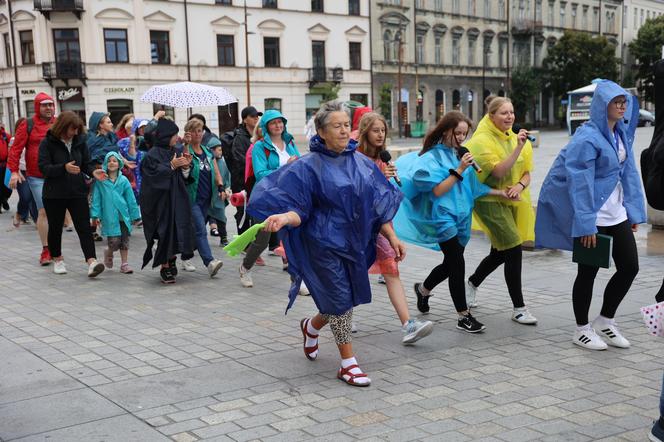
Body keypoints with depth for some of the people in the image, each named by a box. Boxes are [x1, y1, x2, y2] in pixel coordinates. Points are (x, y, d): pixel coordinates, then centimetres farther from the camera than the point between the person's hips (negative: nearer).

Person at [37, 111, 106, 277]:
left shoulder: (79, 141, 3)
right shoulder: (47, 143, -8)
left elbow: (86, 163, 10)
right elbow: (44, 167, -16)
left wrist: (93, 172, -11)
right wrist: (64, 168, -30)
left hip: (77, 192, 2)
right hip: (54, 193, -2)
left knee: (84, 227, -8)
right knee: (55, 228, 12)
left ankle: (91, 261, -16)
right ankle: (58, 260, 31)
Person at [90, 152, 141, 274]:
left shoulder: (123, 180, 4)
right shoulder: (100, 181, 0)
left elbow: (131, 199, 7)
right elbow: (96, 199, 2)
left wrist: (135, 215, 8)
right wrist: (95, 215, -4)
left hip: (123, 215, 2)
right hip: (109, 216, -2)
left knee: (124, 241, 7)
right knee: (114, 242, -7)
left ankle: (124, 264, 19)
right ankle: (108, 253, 25)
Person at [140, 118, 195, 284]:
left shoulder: (174, 152, 13)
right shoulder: (153, 154, -8)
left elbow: (182, 177, 16)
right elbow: (154, 174, -18)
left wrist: (185, 166, -3)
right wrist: (171, 165, -20)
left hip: (177, 199, 7)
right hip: (161, 200, -6)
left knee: (177, 230, 2)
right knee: (165, 232, -5)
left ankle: (171, 260, 19)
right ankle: (165, 268, 5)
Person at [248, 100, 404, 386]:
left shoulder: (361, 163, 6)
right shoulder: (309, 167, -10)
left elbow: (378, 203, 11)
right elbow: (298, 209, -13)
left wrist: (392, 237, 6)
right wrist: (284, 218, -35)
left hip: (357, 242, 6)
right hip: (326, 243, -6)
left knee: (344, 300, 13)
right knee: (341, 300, -3)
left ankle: (311, 327, 43)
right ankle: (348, 363, 11)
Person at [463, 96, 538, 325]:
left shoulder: (515, 138, 11)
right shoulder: (482, 140, -11)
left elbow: (526, 173, 11)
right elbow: (499, 171, -22)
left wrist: (520, 186, -11)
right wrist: (518, 147, -28)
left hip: (512, 201, 7)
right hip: (490, 200, -7)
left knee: (500, 252, 14)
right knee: (514, 250, -13)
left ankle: (471, 284, 41)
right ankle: (519, 308, -4)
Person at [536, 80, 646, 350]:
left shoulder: (622, 133, 8)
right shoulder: (587, 138, -16)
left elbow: (629, 173, 14)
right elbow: (580, 183, -20)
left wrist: (634, 213, 11)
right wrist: (585, 226, -22)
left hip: (616, 213, 8)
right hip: (593, 216, -8)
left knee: (630, 266, 8)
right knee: (588, 272, 3)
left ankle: (605, 322, 24)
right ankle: (582, 330, 19)